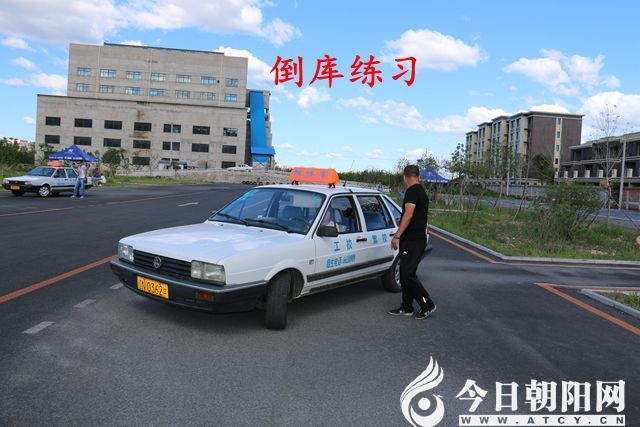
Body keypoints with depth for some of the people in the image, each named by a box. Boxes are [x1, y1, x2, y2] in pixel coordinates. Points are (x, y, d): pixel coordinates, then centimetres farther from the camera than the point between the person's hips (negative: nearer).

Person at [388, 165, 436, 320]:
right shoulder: (421, 191, 17)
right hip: (416, 239, 10)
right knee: (406, 274, 12)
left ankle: (428, 305, 3)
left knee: (408, 274, -7)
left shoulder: (412, 191, -14)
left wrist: (397, 236, -21)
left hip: (413, 241, -10)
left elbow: (408, 215, -22)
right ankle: (406, 308, 17)